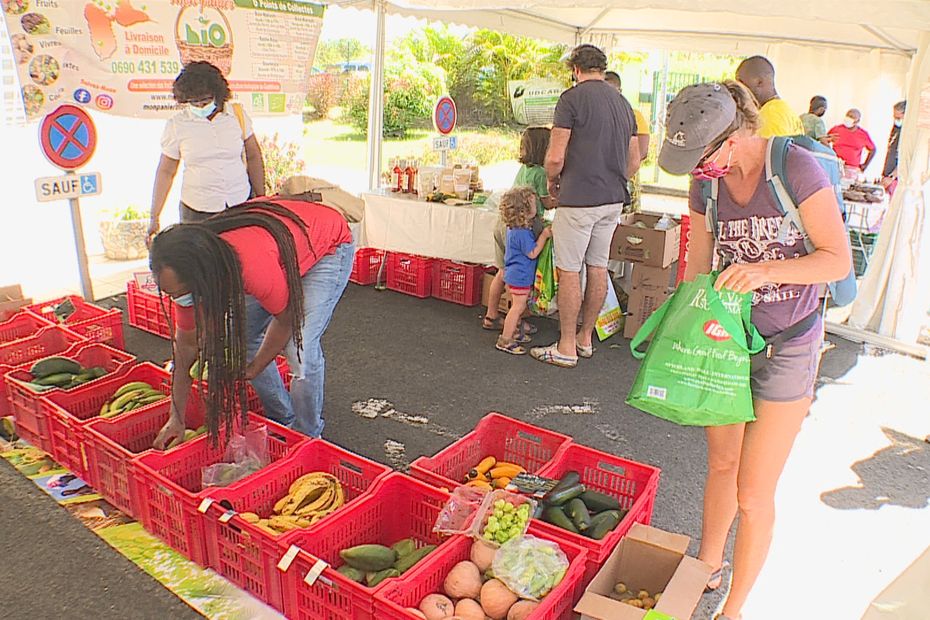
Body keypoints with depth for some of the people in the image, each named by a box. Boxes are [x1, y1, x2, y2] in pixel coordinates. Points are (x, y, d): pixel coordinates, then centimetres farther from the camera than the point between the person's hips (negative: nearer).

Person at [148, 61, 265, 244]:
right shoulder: (176, 124, -1)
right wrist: (154, 218, 3)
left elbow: (253, 157, 10)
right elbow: (166, 171, 4)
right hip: (196, 212, -1)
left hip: (241, 204, 1)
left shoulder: (237, 114, 1)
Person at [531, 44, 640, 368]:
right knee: (598, 268, 14)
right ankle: (585, 338, 26)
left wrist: (552, 181, 5)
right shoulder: (623, 103, 13)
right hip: (614, 199, 7)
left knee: (569, 271, 1)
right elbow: (634, 162, 16)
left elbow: (555, 158, -14)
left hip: (578, 199, -7)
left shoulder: (572, 98, -9)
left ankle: (566, 348, 8)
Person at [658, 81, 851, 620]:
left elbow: (839, 260, -16)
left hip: (788, 345, -4)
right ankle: (708, 567, 42)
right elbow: (698, 271, 5)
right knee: (721, 465, 19)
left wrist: (766, 270, -31)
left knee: (753, 494, 3)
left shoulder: (797, 167, -18)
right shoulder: (707, 183, -2)